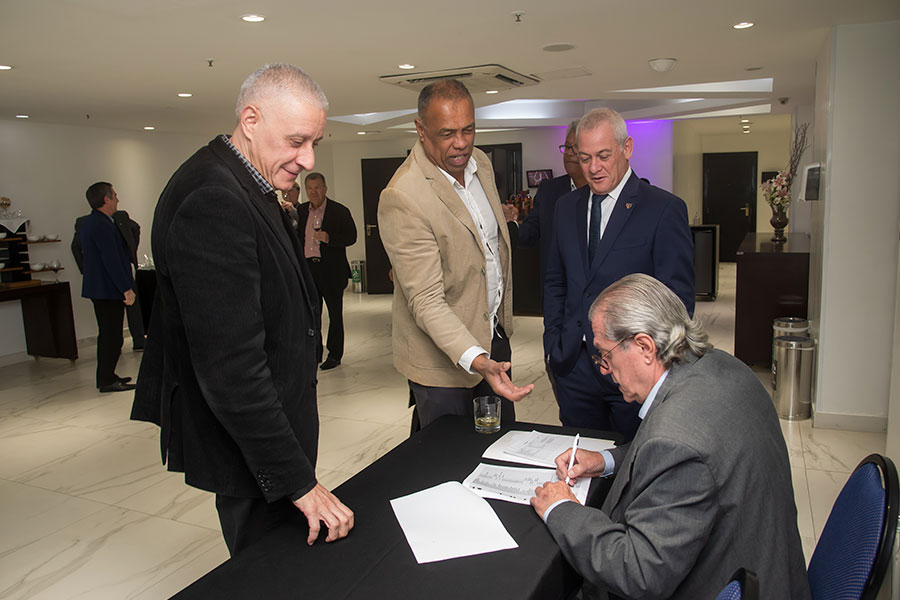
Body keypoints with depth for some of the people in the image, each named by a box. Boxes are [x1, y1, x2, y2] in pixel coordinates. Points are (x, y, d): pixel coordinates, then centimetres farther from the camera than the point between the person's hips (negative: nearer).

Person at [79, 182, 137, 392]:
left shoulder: (90, 222, 15)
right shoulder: (102, 225, -18)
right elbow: (112, 260, -22)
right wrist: (127, 288, -19)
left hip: (98, 288, 11)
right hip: (108, 290, -11)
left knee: (107, 335, 17)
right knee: (112, 337, -5)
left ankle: (105, 376, 25)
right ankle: (107, 380, 1)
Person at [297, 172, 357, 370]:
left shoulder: (340, 211, -4)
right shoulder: (300, 211, 10)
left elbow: (351, 237, -9)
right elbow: (297, 236, 17)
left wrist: (328, 238, -22)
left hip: (331, 270, -4)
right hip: (308, 268, 4)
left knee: (335, 314, 5)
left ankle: (335, 355, 17)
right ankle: (314, 353, 23)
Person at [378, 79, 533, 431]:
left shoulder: (480, 162, 1)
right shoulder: (402, 197, -26)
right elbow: (426, 301, -27)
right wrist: (476, 360, -39)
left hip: (493, 333, 7)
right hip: (443, 355, -7)